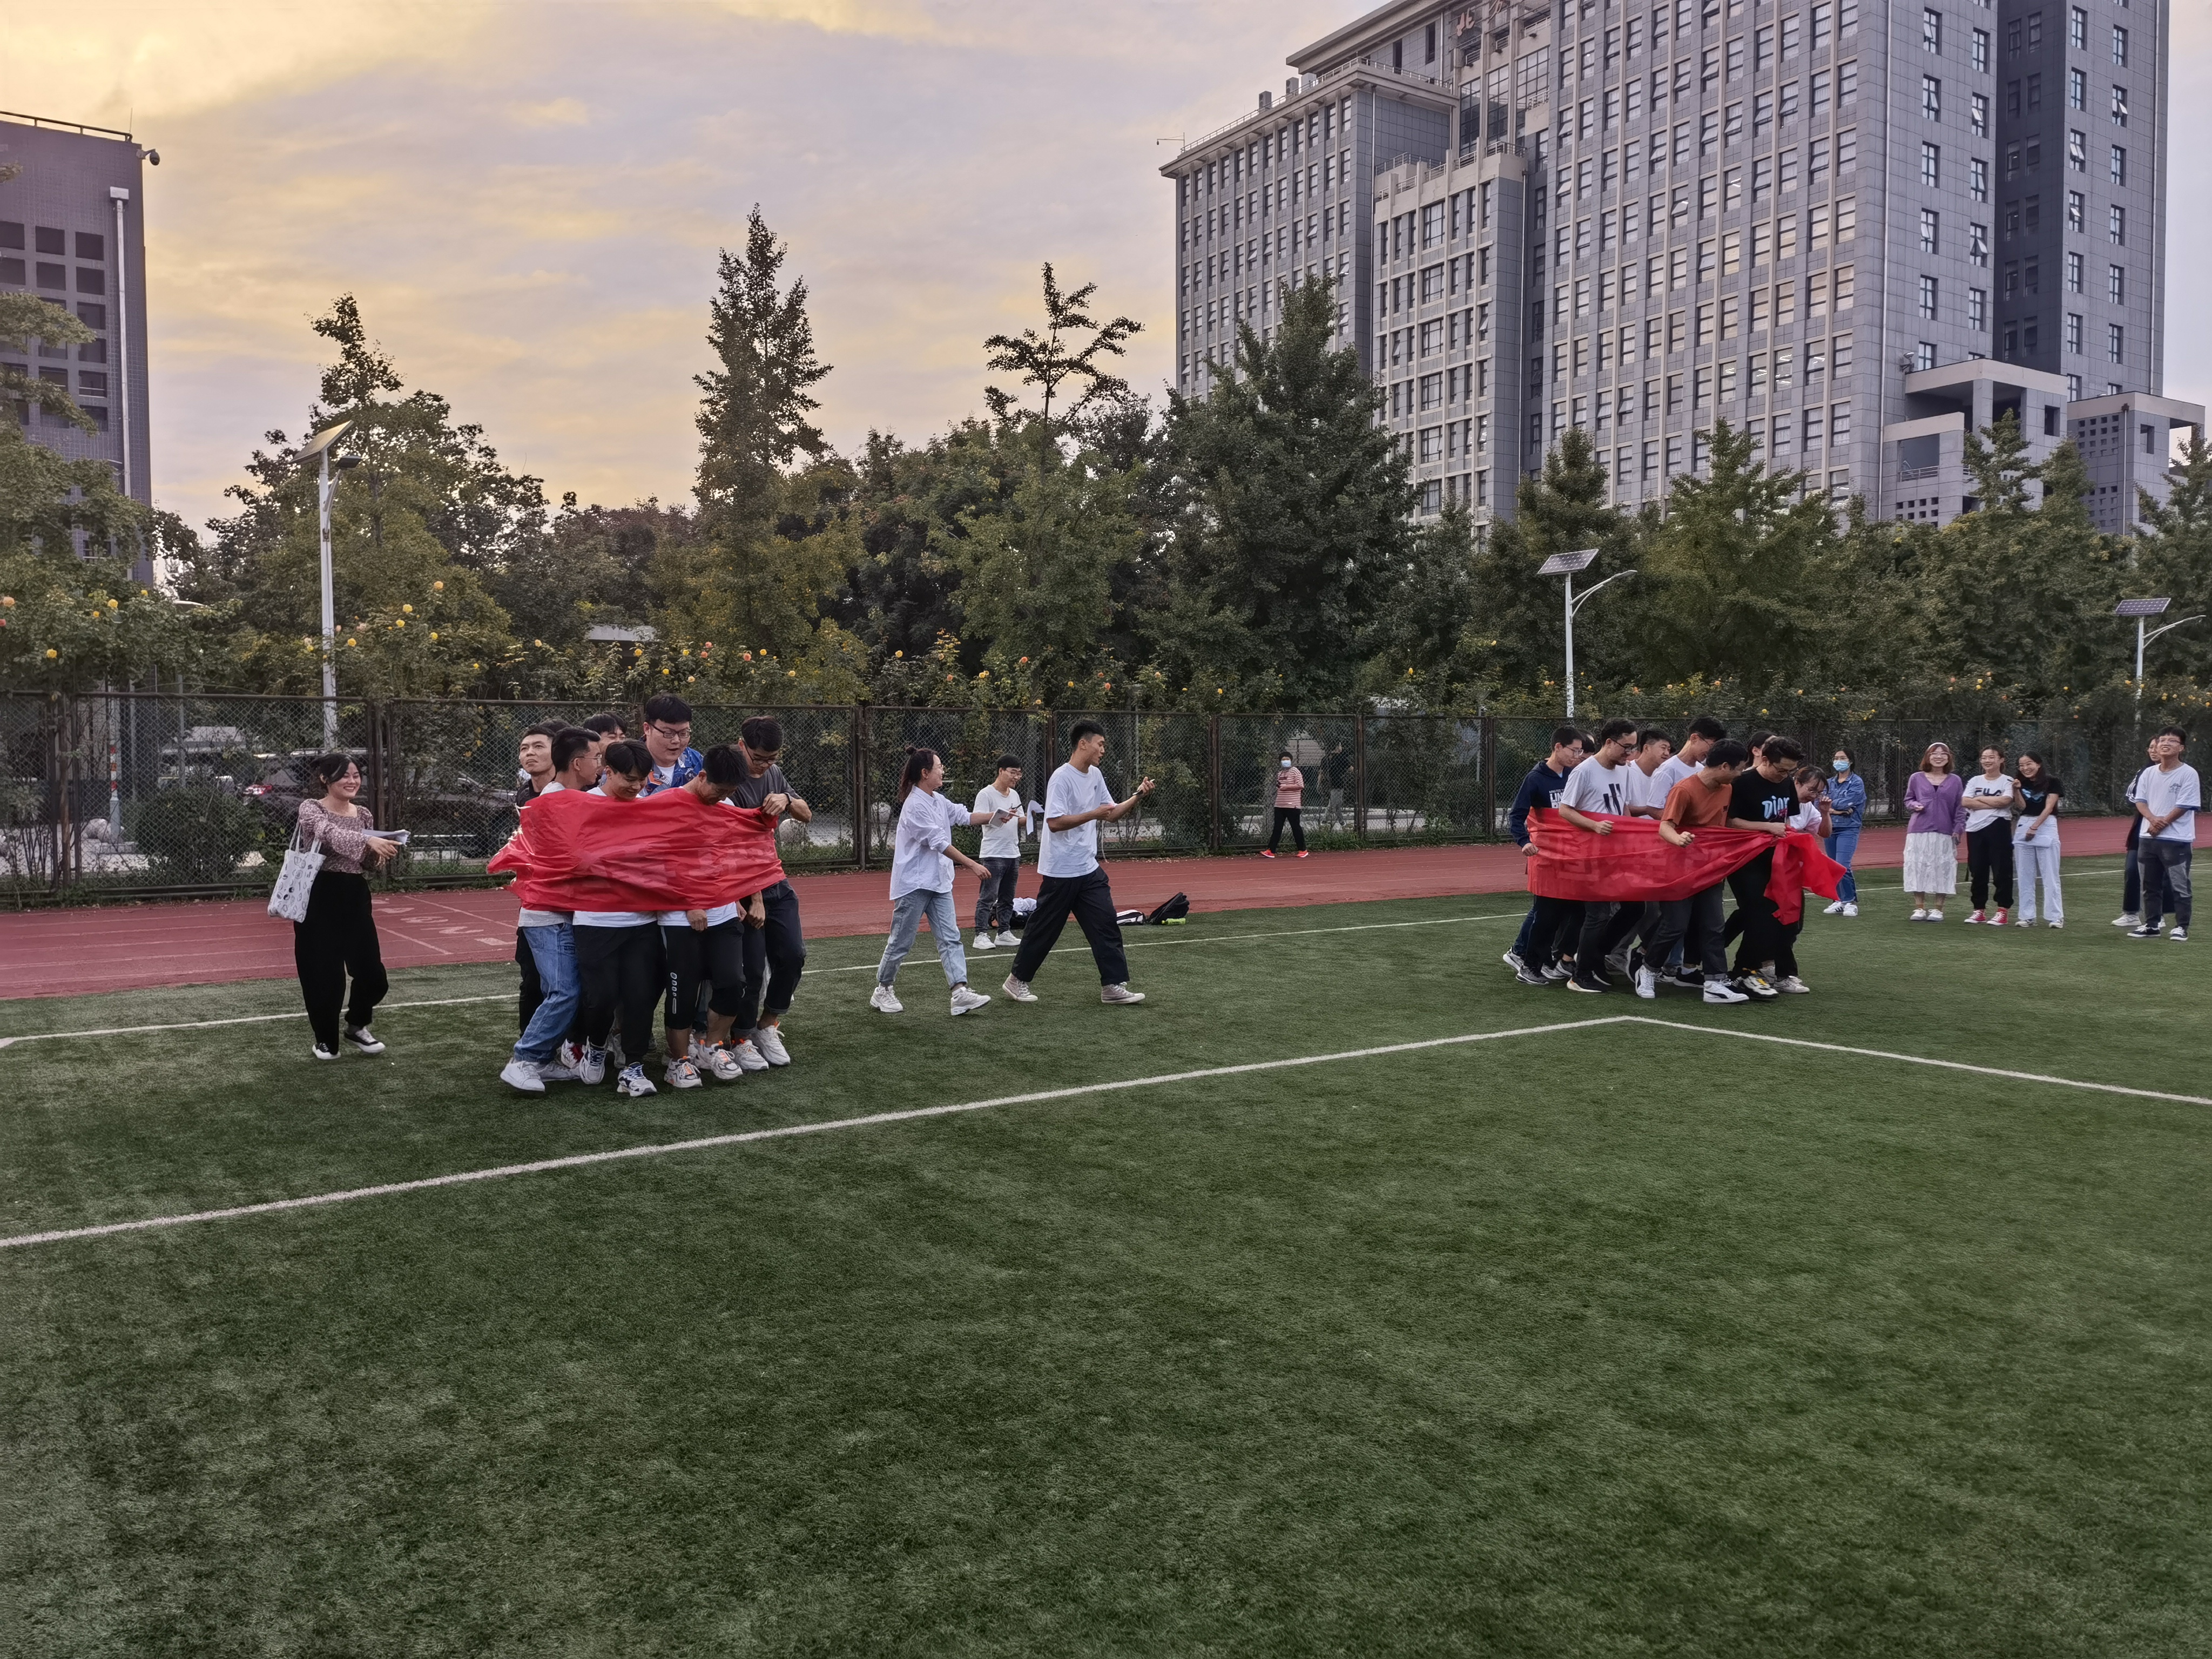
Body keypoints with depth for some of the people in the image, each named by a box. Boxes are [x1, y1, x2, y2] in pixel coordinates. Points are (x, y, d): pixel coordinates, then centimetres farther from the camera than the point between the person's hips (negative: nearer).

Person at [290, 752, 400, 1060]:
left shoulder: (363, 814, 10)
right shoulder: (310, 808, -6)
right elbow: (329, 833, -28)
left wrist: (382, 850, -7)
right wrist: (368, 840, -43)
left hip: (355, 896, 5)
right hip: (319, 897, -5)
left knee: (372, 973, 3)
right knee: (323, 973, -1)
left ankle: (356, 1026, 30)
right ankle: (326, 1039, 20)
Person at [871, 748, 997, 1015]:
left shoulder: (938, 801, 11)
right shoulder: (916, 806, -18)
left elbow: (965, 817, 20)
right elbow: (939, 843, -21)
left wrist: (996, 815, 8)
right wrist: (973, 865, -21)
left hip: (939, 883, 9)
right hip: (914, 883, -9)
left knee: (950, 938, -3)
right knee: (902, 941, 2)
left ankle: (960, 993, -9)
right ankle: (882, 991, 18)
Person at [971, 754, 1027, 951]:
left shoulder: (1014, 794, 15)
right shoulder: (986, 794, -8)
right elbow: (978, 819, -19)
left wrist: (1028, 818, -2)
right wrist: (999, 815, -32)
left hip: (1013, 854, 8)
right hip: (994, 855, -7)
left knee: (1007, 897, 12)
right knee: (988, 897, -9)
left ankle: (1004, 932, 18)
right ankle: (981, 935, -7)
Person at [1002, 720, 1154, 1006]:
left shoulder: (1096, 775, 11)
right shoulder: (1061, 778, -15)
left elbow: (1112, 814, 16)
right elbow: (1055, 822, -23)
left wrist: (1138, 796, 2)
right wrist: (1093, 814, -23)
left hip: (1089, 869, 8)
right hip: (1060, 872, -8)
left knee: (1106, 926, -1)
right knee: (1044, 929, 3)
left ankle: (1113, 986, 2)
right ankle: (1017, 981, 19)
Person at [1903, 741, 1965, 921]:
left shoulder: (1955, 781, 7)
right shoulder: (1916, 778, 6)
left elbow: (1960, 807, 7)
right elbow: (1908, 800, 15)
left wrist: (1958, 830, -1)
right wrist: (1914, 805, -8)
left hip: (1944, 833, 0)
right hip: (1918, 831, 0)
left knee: (1942, 869, 1)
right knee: (1918, 868, 0)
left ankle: (1938, 909, 11)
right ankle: (1919, 908, 10)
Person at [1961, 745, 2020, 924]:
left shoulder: (2008, 782, 1)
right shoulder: (1974, 781, 12)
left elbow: (2004, 800, -17)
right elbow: (1965, 802, -4)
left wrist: (1979, 798, -6)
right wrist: (1993, 804, -11)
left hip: (1998, 829, -4)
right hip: (1975, 829, 4)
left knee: (2001, 871, -2)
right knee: (1978, 871, 8)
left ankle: (2003, 911, 5)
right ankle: (1979, 910, 17)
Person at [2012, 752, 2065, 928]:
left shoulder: (2052, 782, -3)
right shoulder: (2021, 783, 9)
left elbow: (2049, 807, -10)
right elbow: (2023, 807, -1)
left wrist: (2035, 827, -15)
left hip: (2045, 826, -4)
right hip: (2023, 826, 4)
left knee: (2050, 875, -5)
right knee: (2025, 875, 4)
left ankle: (2055, 916, -2)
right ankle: (2027, 916, 8)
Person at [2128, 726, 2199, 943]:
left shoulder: (2188, 774, -7)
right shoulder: (2148, 773, 9)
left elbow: (2184, 806, -11)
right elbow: (2140, 801, 5)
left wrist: (2162, 824, -13)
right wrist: (2153, 819, -13)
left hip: (2177, 840, -6)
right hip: (2148, 837, 6)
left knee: (2179, 886, -1)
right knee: (2150, 884, 12)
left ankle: (2181, 928, 6)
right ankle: (2151, 925, 20)